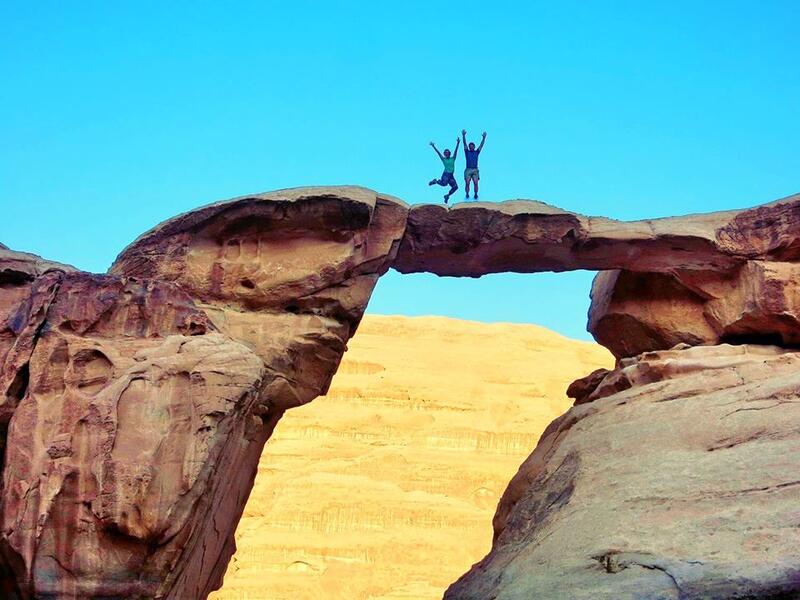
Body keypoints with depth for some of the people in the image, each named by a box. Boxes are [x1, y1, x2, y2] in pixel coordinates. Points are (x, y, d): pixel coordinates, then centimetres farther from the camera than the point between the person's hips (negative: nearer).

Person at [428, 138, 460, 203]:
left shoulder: (453, 158, 12)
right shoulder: (443, 159, 7)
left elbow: (456, 151, 4)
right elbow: (438, 153, 1)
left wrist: (457, 143, -7)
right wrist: (433, 147, -5)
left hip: (451, 175, 4)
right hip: (446, 174, -4)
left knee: (455, 187, -9)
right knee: (444, 183, -31)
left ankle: (447, 195, 10)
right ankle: (436, 181, 0)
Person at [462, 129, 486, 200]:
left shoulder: (477, 152, 15)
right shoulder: (467, 152, 11)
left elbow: (481, 145, 7)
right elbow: (465, 144, 1)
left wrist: (483, 138, -4)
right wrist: (463, 136, -10)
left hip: (475, 170, 1)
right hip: (468, 170, -1)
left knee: (475, 183, -12)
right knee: (467, 183, -10)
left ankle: (476, 195, -2)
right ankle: (467, 195, 4)